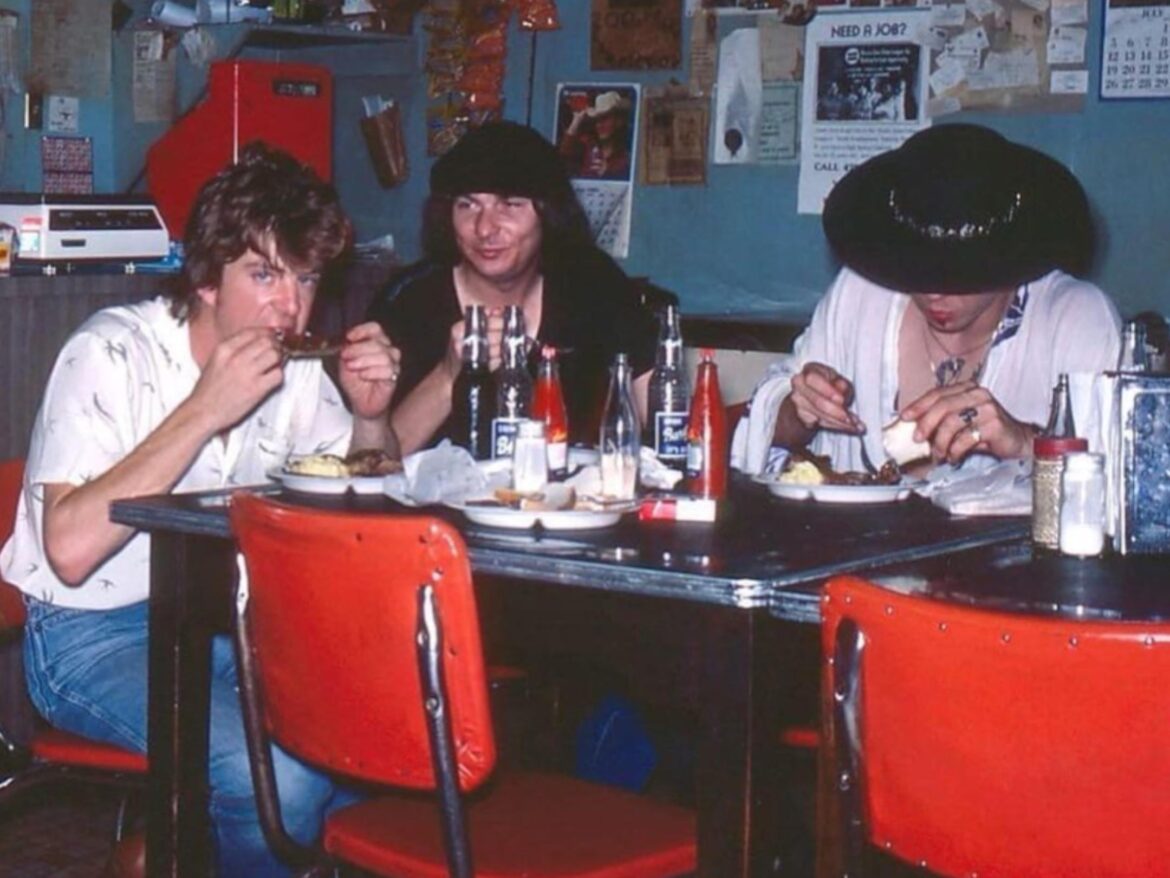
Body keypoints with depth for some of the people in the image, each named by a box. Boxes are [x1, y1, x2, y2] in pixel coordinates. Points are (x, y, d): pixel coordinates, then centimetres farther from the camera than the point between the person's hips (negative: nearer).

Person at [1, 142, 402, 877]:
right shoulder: (114, 354, -16)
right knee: (281, 777, -30)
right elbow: (70, 548, -28)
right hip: (94, 632, -6)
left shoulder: (295, 368, 3)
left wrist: (371, 416, -9)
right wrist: (203, 412, -29)